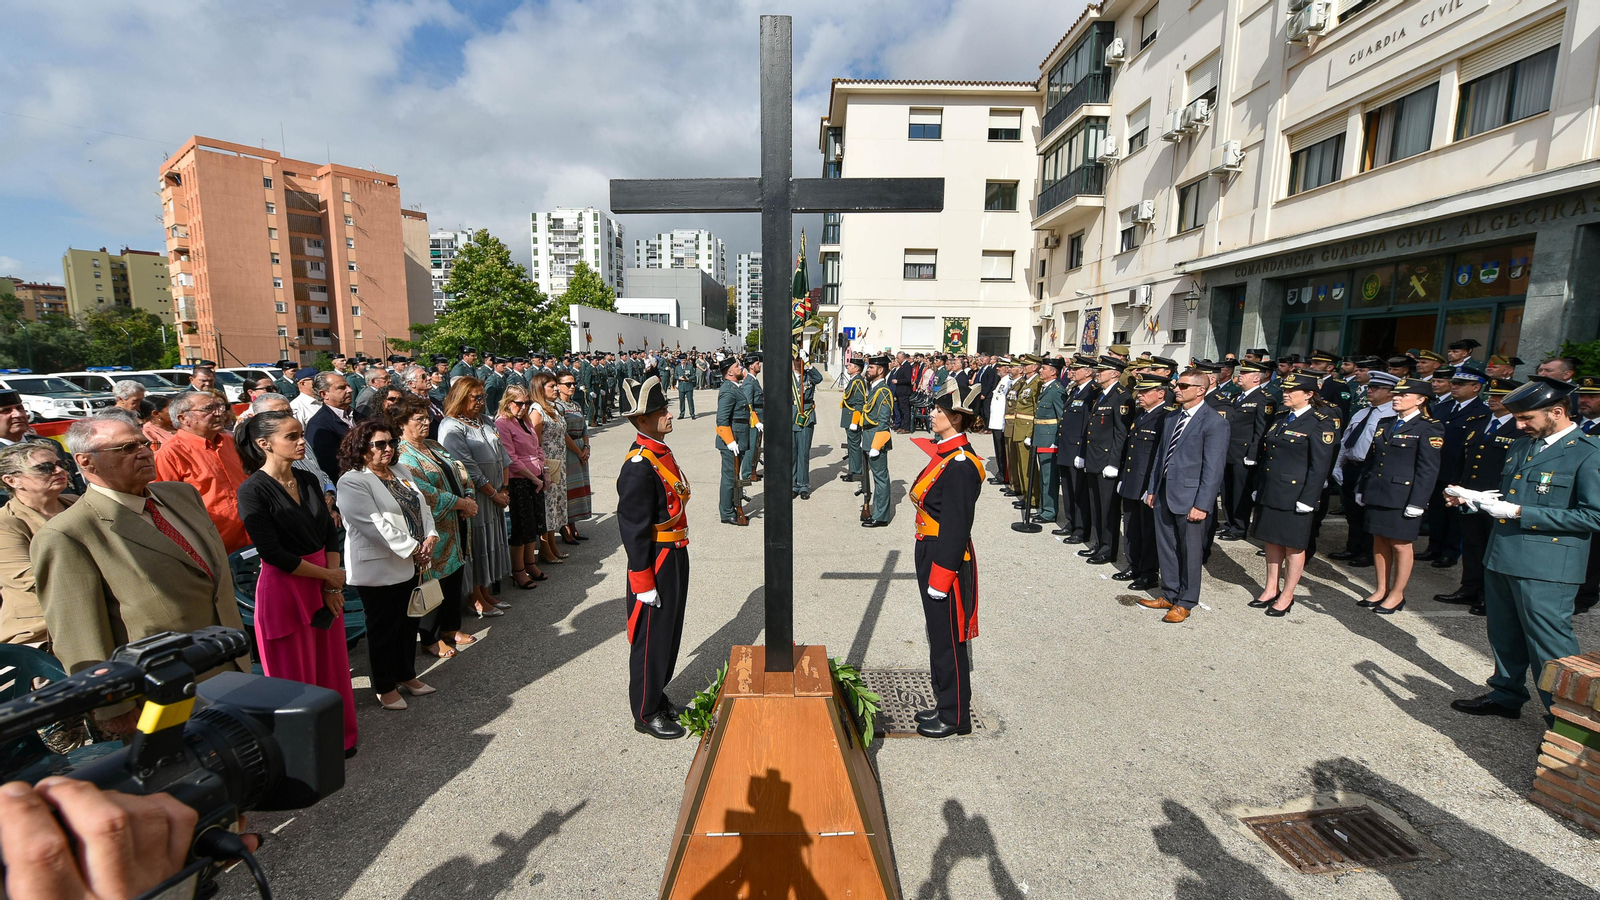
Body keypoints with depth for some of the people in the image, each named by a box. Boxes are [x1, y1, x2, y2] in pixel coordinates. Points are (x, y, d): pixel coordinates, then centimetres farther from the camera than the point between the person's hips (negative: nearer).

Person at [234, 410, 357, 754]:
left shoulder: (308, 480, 5)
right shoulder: (253, 490, -14)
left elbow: (331, 533, 5)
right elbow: (274, 554, -17)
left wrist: (332, 587, -4)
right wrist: (329, 576, -10)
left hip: (325, 584, 6)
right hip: (284, 588, -6)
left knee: (332, 666, 15)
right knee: (295, 674, 8)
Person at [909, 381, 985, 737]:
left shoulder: (961, 465, -22)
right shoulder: (943, 453, 8)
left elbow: (956, 528, -22)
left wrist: (940, 579, -19)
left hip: (947, 559, -10)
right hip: (930, 552, 10)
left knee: (948, 640, 6)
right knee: (939, 637, 20)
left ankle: (955, 717, 24)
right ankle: (945, 705, 37)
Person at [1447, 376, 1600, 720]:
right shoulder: (1522, 446, 13)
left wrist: (1520, 513, -19)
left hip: (1545, 569, -7)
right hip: (1501, 559, 8)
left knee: (1550, 651, 0)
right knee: (1504, 638, 19)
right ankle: (1506, 696, 34)